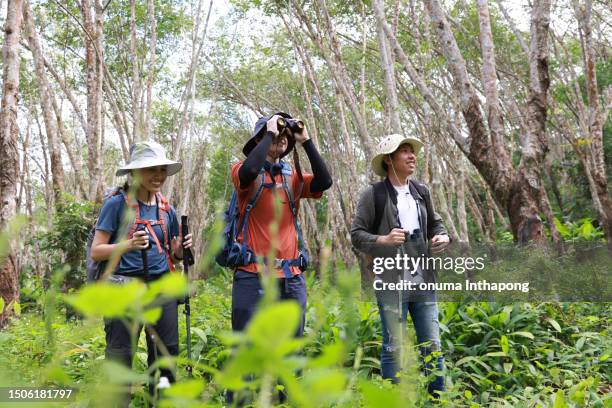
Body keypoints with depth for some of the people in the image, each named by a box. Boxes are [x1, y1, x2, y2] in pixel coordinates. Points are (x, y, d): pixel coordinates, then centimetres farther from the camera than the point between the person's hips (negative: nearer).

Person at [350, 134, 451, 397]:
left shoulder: (421, 191, 12)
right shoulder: (373, 194, -4)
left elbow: (435, 223, 23)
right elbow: (356, 234, -4)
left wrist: (443, 237, 1)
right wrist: (383, 240, -19)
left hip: (423, 280, 5)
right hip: (391, 283, -5)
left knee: (432, 345, 9)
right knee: (393, 347, 2)